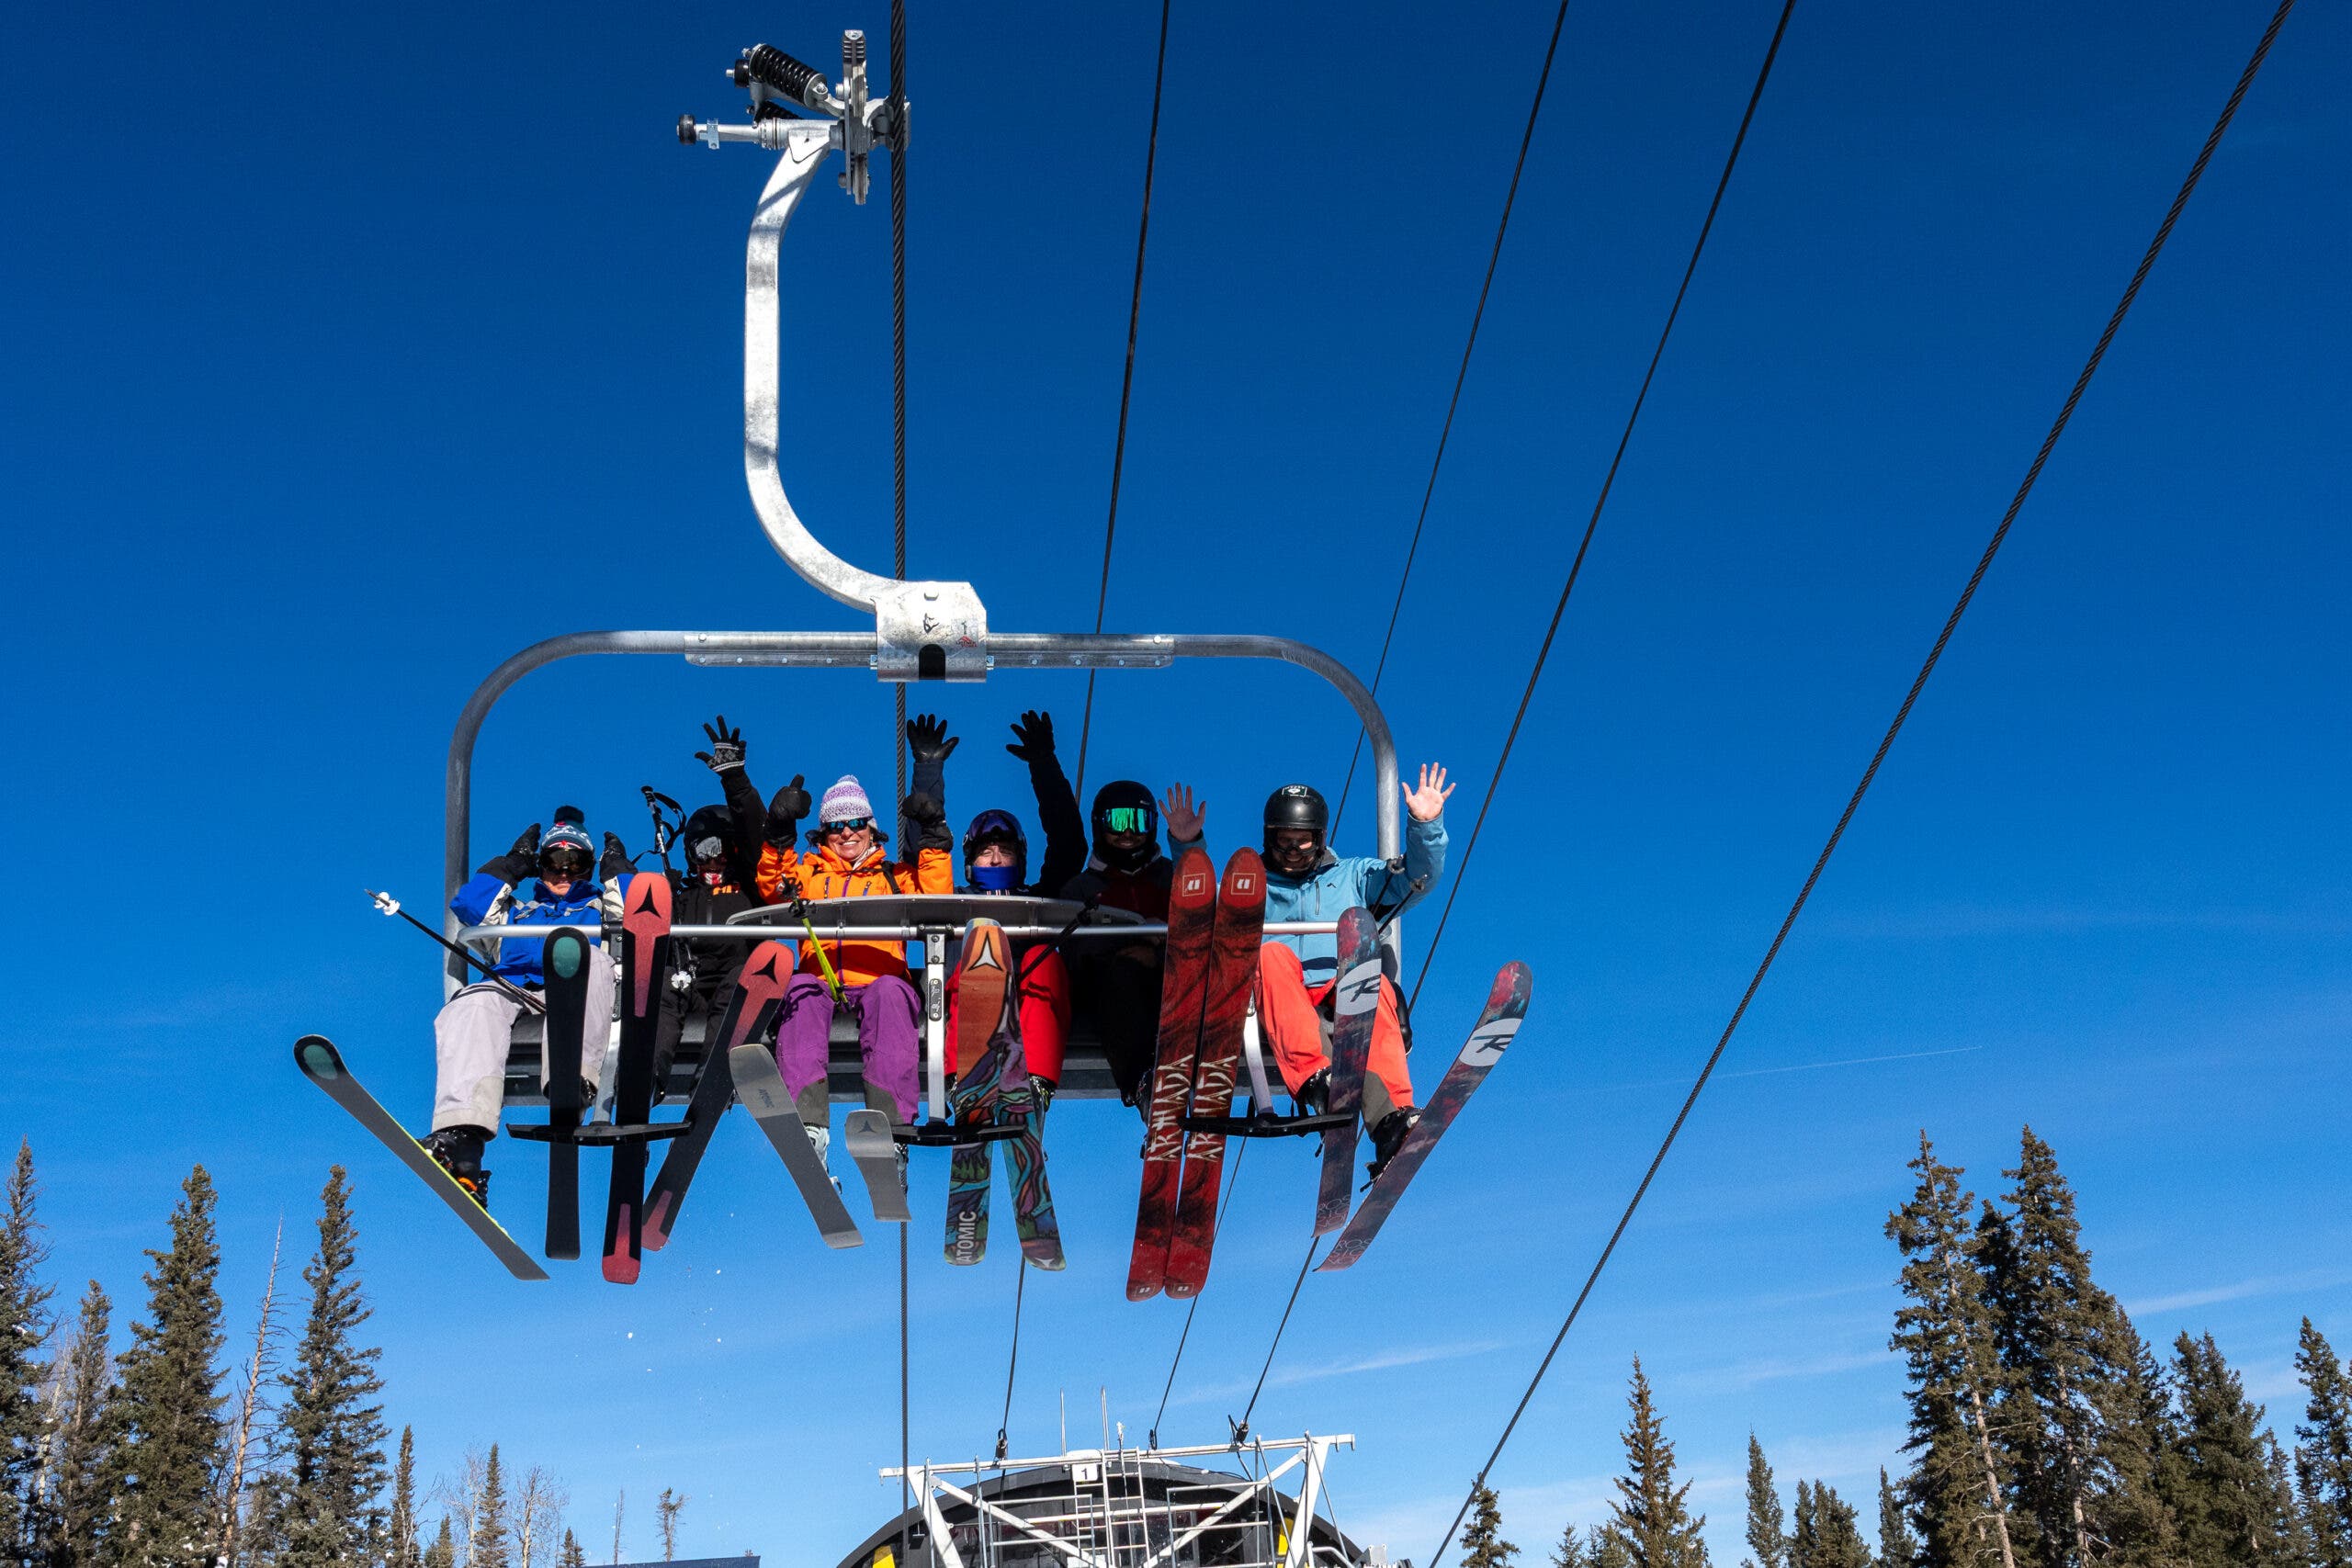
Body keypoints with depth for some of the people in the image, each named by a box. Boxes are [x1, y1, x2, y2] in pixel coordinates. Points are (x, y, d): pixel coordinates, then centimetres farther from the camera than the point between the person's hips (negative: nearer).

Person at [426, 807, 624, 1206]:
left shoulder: (600, 906, 36)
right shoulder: (515, 909, 40)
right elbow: (466, 904, 22)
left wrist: (619, 872, 24)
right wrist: (510, 866, 26)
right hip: (512, 991, 2)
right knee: (474, 1004, -34)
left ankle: (575, 1078, -58)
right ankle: (460, 1135, -55)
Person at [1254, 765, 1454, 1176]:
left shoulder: (1355, 876, 29)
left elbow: (1417, 879, 14)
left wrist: (1426, 827, -4)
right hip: (1279, 1014, 0)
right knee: (1271, 955, -33)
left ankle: (1392, 1120, -53)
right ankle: (1314, 1078, -54)